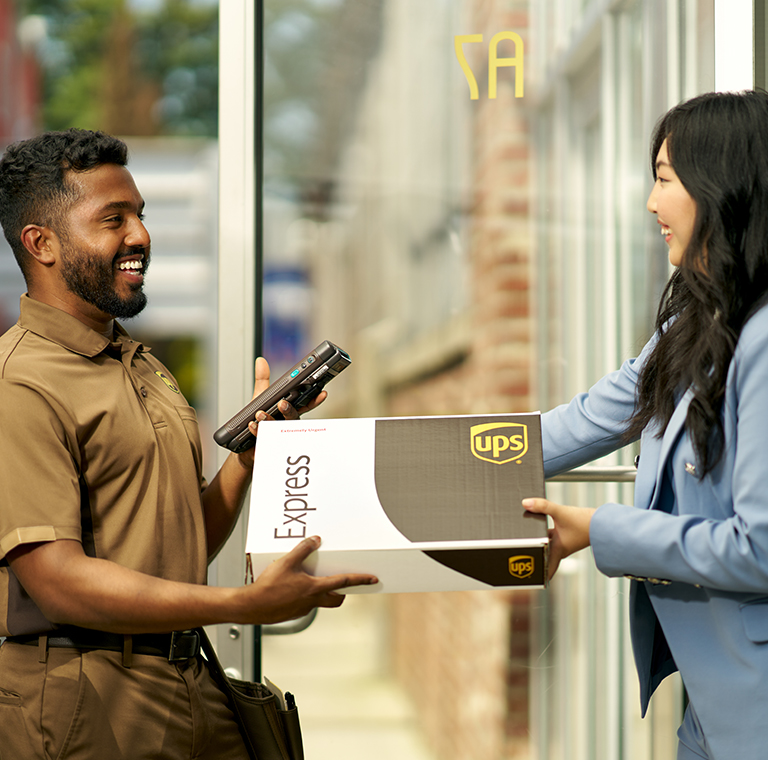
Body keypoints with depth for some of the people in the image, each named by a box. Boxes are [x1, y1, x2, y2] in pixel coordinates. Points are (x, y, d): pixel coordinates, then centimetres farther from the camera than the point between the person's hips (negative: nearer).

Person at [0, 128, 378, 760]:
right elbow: (58, 579, -22)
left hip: (188, 680, 8)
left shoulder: (144, 366, 17)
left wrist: (251, 451, 2)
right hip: (82, 706, -8)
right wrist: (245, 605, -24)